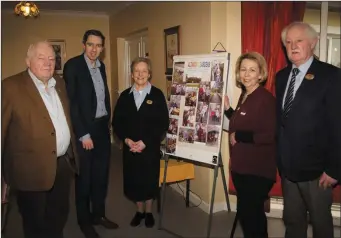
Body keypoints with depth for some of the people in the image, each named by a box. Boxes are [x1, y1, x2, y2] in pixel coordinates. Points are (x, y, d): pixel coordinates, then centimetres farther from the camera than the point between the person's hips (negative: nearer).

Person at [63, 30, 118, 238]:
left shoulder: (101, 66, 8)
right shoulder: (73, 66, -13)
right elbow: (71, 102, -17)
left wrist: (108, 122, 10)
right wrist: (83, 134, -18)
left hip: (102, 127, 7)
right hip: (84, 129, -6)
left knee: (101, 173, 16)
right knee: (84, 176, 8)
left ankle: (99, 214, 34)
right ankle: (84, 220, 26)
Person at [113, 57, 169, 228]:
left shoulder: (157, 95, -5)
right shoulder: (125, 95, 6)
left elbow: (163, 123, -9)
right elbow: (117, 122, 5)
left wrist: (145, 142, -16)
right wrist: (126, 139, -12)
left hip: (150, 147, -3)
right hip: (130, 147, 3)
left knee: (149, 180, 8)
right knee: (134, 181, 10)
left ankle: (148, 212, 30)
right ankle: (139, 211, 31)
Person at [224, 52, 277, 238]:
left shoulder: (266, 98, -19)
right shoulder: (244, 95, 8)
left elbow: (270, 135, -27)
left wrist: (238, 136, -20)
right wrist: (227, 109, 6)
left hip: (258, 170, -9)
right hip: (241, 166, 9)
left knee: (250, 214, 5)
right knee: (246, 212, 21)